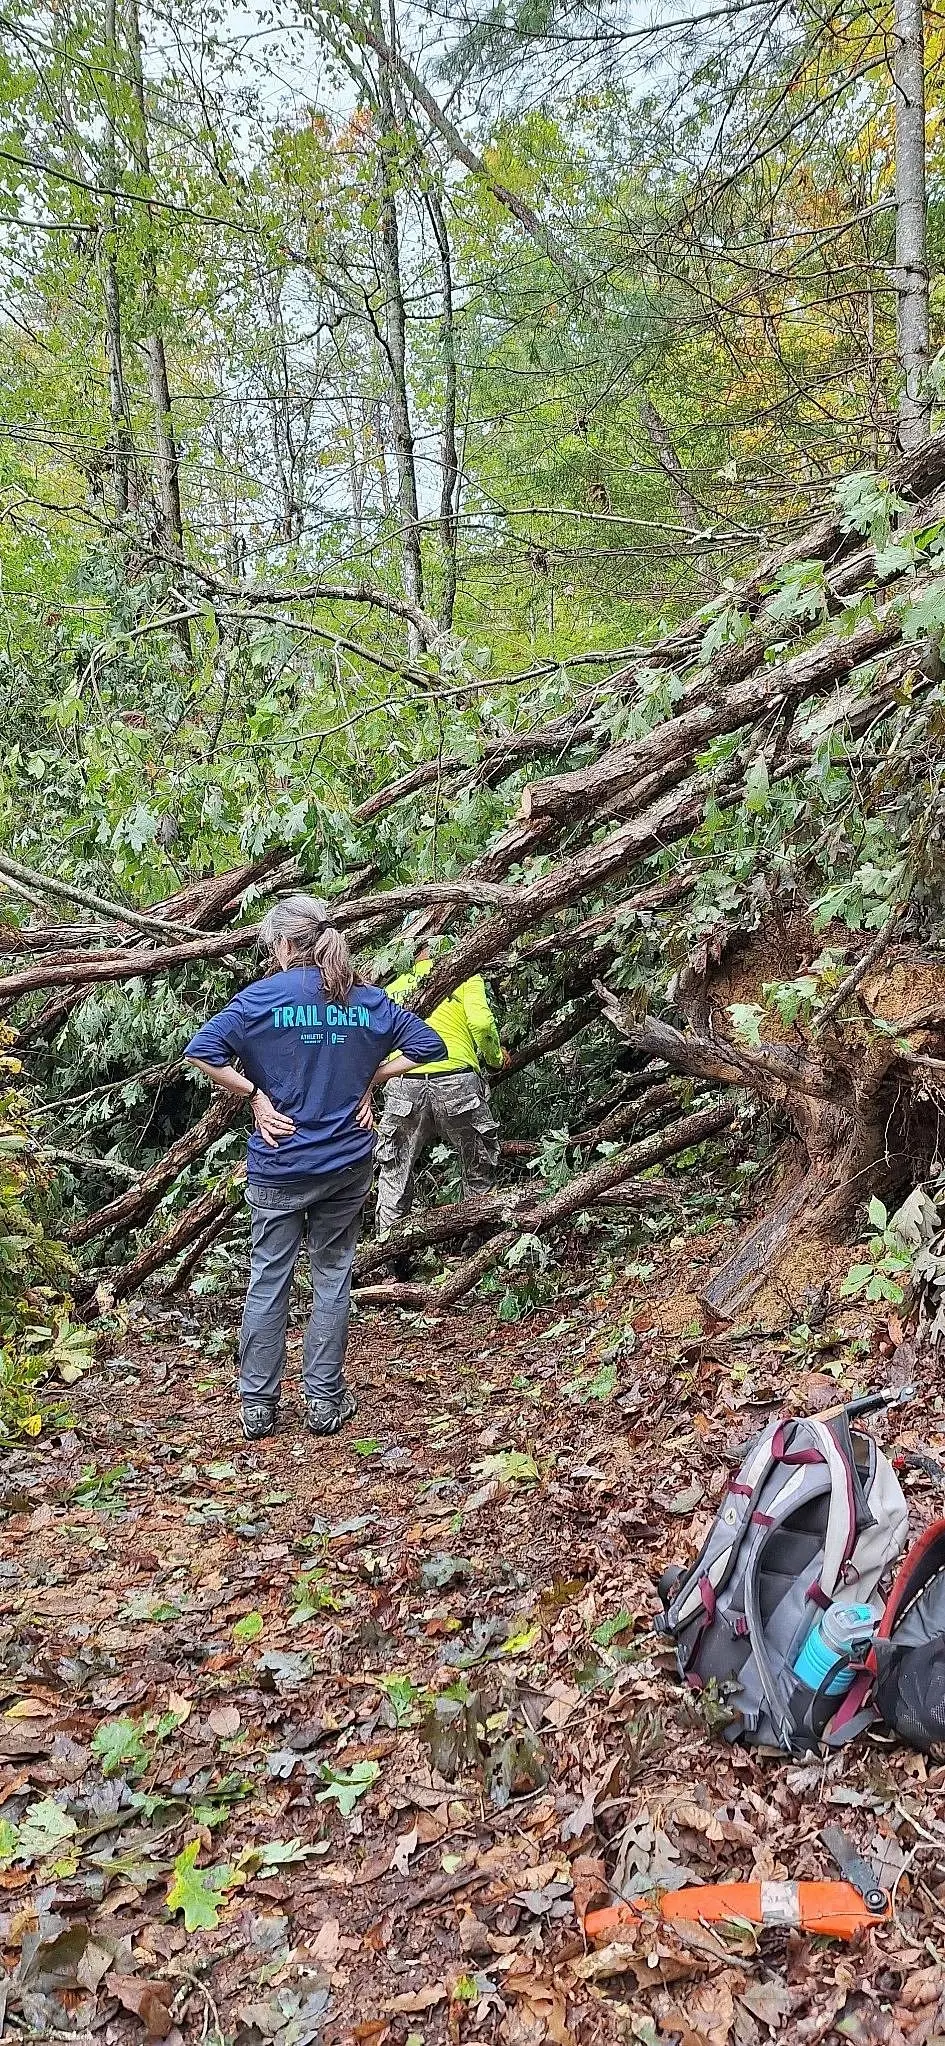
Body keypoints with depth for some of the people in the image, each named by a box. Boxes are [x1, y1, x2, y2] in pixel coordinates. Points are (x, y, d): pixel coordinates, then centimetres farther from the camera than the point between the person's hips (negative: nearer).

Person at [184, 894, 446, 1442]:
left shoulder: (263, 996, -10)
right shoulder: (367, 1000, 0)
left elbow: (201, 1051, -18)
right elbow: (428, 1044, 3)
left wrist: (254, 1094, -9)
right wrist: (369, 1079, 3)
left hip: (278, 1166, -2)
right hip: (348, 1164, 2)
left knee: (269, 1282, 8)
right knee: (333, 1278, 12)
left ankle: (258, 1406, 16)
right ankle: (325, 1401, 17)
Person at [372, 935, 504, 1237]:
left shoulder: (392, 989, 21)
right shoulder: (464, 976, 11)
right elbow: (481, 1021, -5)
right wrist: (496, 1058, 11)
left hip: (404, 1082, 2)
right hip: (457, 1079, -2)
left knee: (395, 1173, 18)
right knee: (479, 1170, 17)